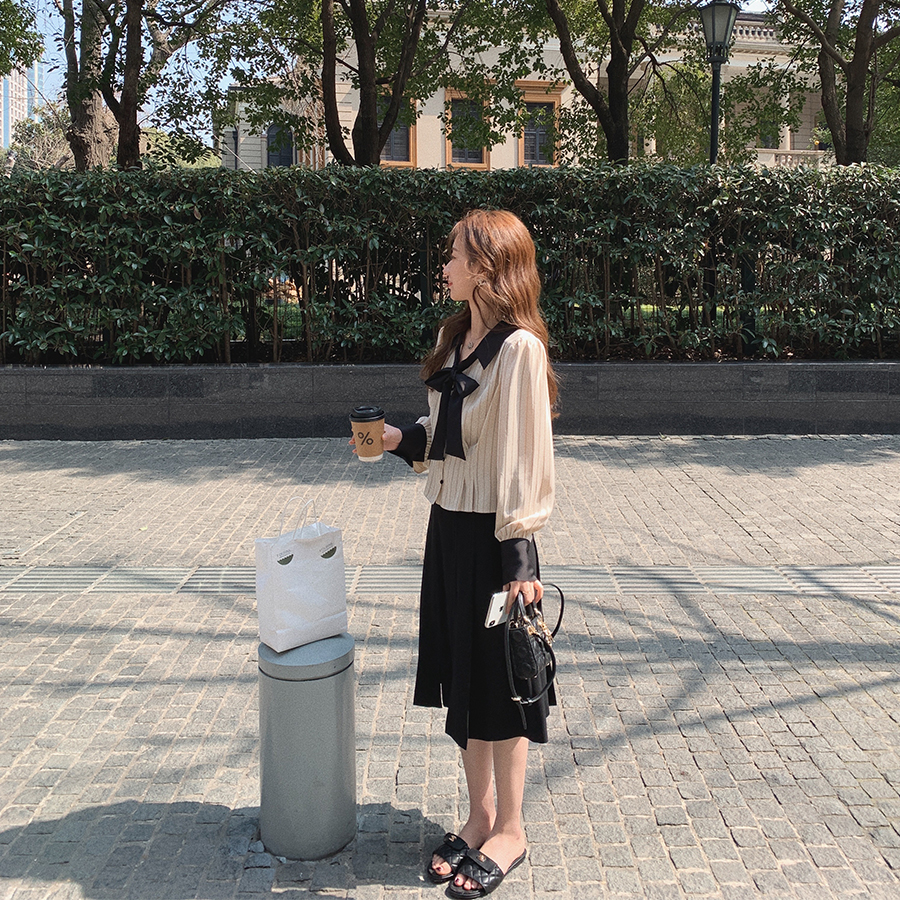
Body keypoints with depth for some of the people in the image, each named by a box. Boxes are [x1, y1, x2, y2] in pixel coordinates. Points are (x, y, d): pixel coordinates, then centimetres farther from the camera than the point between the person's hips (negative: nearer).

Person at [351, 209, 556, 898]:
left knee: (497, 681, 5)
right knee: (462, 675, 15)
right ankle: (480, 817, 31)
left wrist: (520, 556, -18)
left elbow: (525, 456, -18)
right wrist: (401, 439, 1)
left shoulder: (519, 347, -16)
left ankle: (510, 831, 24)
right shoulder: (455, 335, 9)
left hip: (493, 534, -8)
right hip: (448, 527, 8)